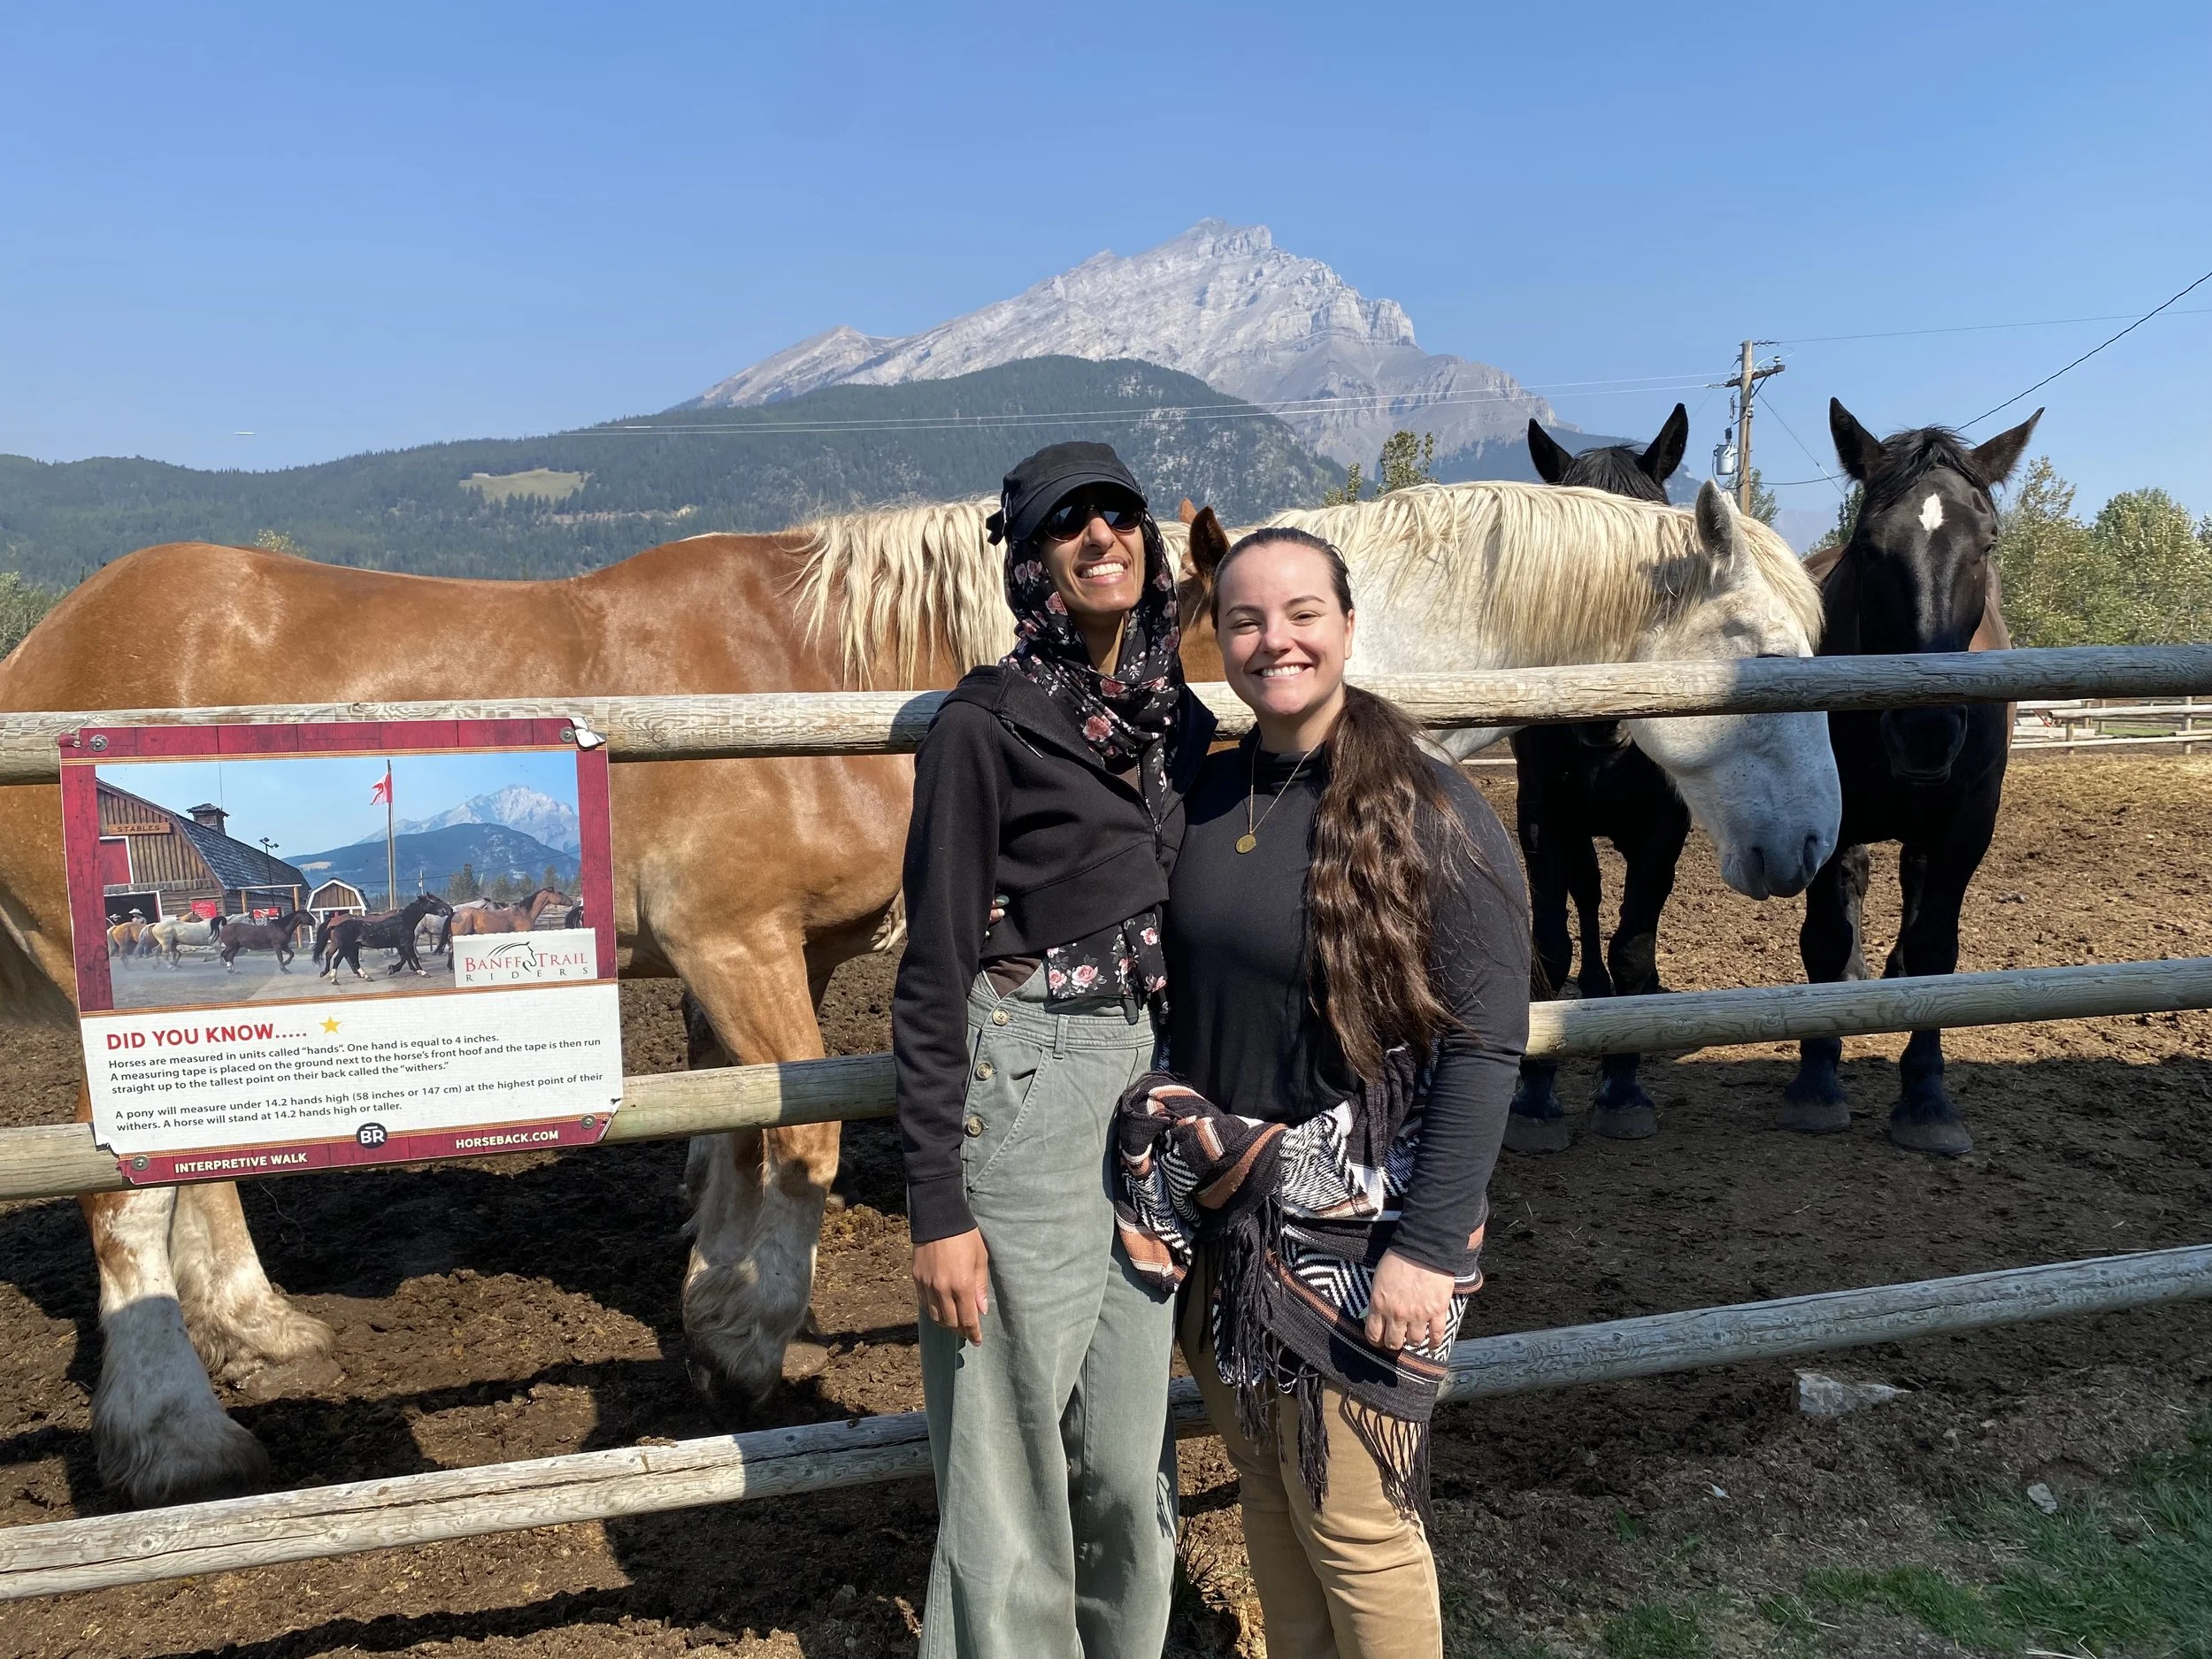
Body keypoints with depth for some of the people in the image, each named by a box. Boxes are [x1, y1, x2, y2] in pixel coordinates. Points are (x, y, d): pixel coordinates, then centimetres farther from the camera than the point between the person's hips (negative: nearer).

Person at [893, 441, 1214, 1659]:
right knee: (1014, 1455, 7)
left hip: (1155, 1087, 6)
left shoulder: (1180, 722, 9)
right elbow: (934, 971, -11)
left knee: (1130, 1454, 16)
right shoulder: (985, 725, -9)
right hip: (1022, 1093, -6)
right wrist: (936, 1206, -14)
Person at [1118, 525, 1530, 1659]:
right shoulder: (1207, 796, 1)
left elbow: (1485, 1045, -16)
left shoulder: (1435, 815, -15)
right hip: (1223, 1214, 5)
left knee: (1354, 1521, 7)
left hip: (1359, 1225, -5)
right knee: (1265, 1491, 20)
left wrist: (1429, 1248, -19)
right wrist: (1173, 1165, 6)